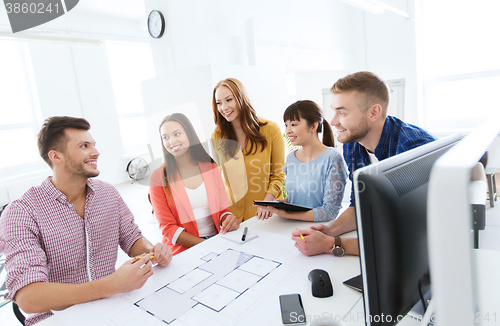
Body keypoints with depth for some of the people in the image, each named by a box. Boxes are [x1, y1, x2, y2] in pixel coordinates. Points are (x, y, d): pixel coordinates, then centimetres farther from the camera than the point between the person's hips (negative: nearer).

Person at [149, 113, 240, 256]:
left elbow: (223, 208, 12)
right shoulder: (158, 177, -1)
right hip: (183, 249, -4)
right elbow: (168, 228, -4)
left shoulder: (210, 167, 9)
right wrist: (205, 245, -17)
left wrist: (229, 218, -13)